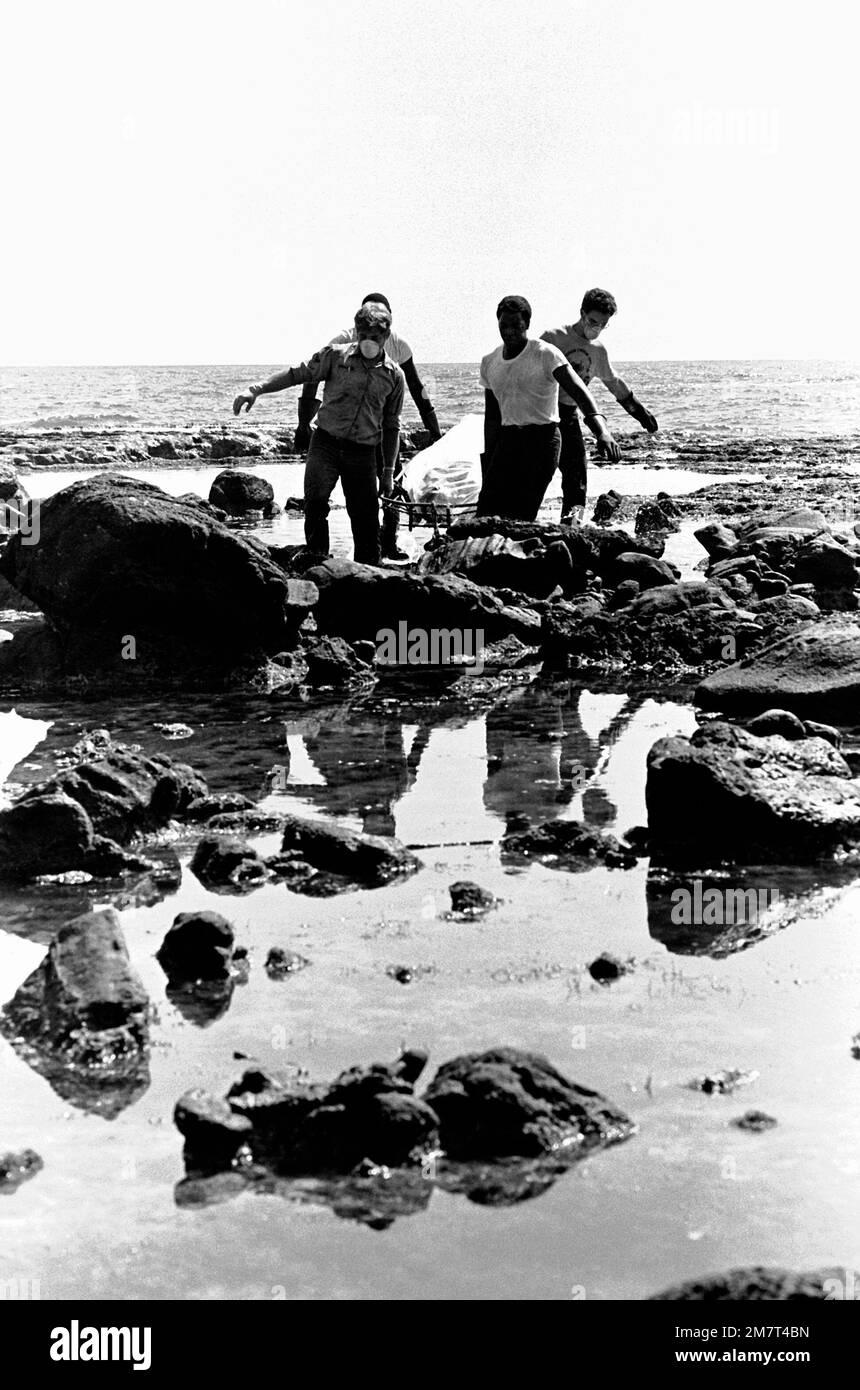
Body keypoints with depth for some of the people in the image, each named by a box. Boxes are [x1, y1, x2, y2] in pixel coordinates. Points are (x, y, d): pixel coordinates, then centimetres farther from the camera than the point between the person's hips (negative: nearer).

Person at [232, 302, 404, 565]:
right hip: (326, 442, -2)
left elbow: (392, 426, 16)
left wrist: (388, 471, 14)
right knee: (316, 498, -24)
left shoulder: (394, 375, 8)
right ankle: (317, 561, -12)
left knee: (366, 521, 0)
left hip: (363, 452, 2)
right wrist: (256, 389, -10)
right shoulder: (336, 356, 3)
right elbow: (296, 374, 2)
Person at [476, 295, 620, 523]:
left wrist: (601, 431, -36)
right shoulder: (489, 363, 10)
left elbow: (578, 391, -20)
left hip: (541, 438, -5)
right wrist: (489, 462, 14)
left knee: (521, 515, -13)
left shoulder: (546, 355, -8)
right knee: (487, 511, -7)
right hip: (508, 438, 5)